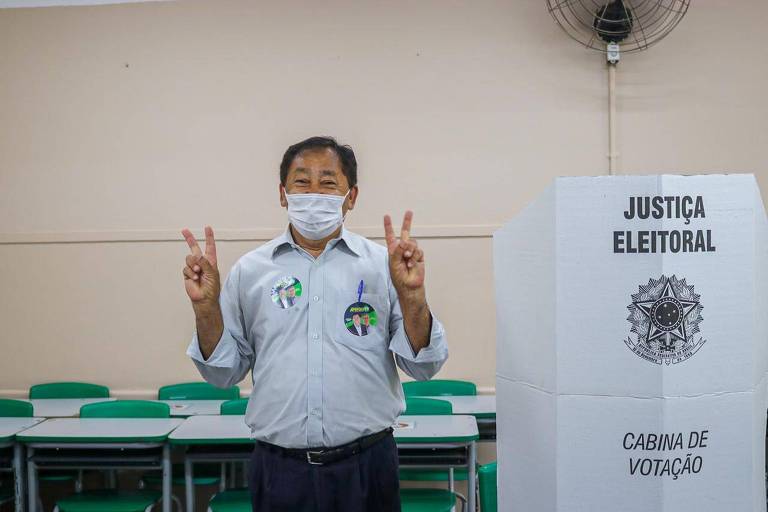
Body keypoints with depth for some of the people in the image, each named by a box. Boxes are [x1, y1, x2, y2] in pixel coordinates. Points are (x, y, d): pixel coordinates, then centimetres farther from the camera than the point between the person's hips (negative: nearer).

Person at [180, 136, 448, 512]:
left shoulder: (382, 265, 0)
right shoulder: (249, 270, 4)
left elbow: (423, 367, -2)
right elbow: (223, 373, 8)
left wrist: (411, 294, -16)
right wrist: (205, 307, -7)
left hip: (366, 466, 0)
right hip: (279, 466, 1)